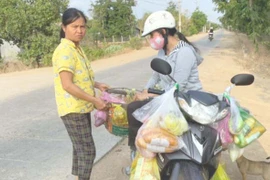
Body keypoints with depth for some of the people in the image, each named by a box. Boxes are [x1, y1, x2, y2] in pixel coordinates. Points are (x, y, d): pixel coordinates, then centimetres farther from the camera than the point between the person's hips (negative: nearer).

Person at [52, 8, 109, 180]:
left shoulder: (76, 48, 12)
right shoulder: (65, 50, -19)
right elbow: (67, 85, -26)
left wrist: (97, 84, 11)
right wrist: (94, 100, -22)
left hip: (81, 107, 10)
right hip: (73, 109, -10)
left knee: (81, 149, 18)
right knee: (87, 150, -4)